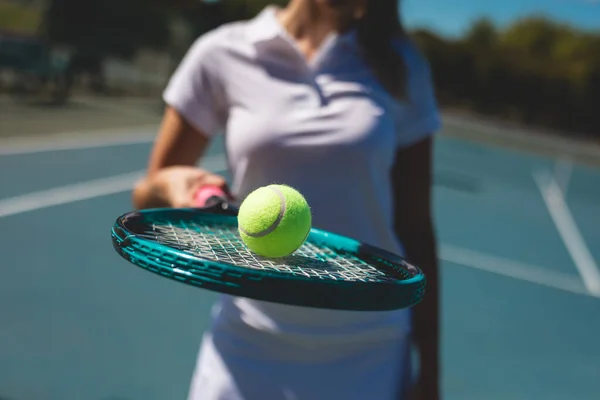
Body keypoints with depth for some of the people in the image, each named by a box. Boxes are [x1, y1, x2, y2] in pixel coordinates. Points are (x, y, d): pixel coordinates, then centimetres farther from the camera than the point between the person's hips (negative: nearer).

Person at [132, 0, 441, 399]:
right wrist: (170, 184, -20)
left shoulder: (402, 66, -1)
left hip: (370, 354, 1)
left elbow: (415, 227, 1)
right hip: (248, 346, 0)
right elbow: (146, 197, 3)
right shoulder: (223, 53, -4)